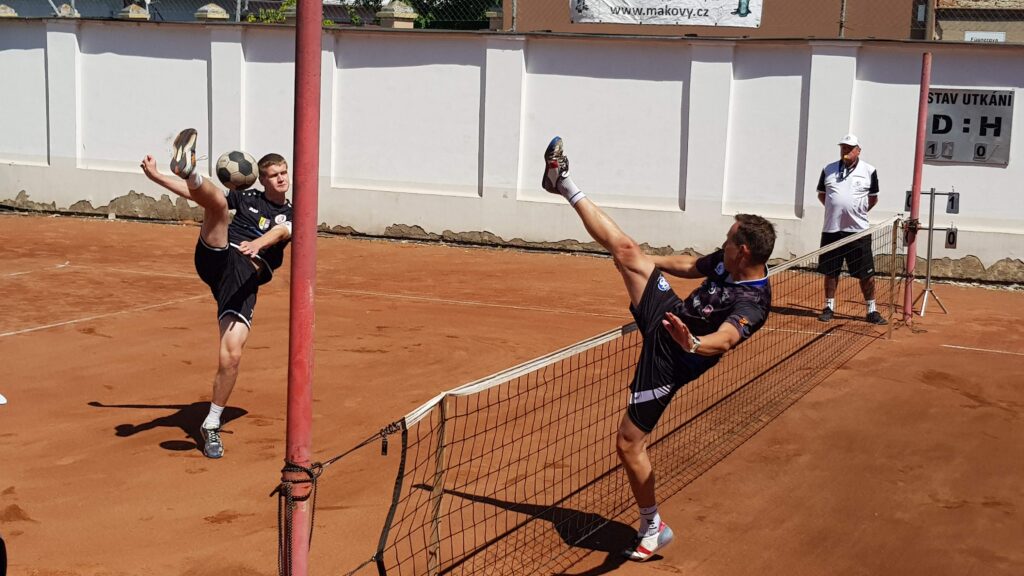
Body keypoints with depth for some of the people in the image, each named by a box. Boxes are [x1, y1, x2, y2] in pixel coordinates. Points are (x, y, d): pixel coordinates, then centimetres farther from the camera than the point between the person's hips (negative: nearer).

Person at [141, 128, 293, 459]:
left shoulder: (291, 215, 17)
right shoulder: (248, 198, 22)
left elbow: (280, 232, -7)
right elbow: (195, 196, 22)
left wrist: (258, 243, -30)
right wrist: (156, 176, 14)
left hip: (245, 277, -1)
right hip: (216, 258, 1)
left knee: (231, 356, -14)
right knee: (217, 202, -24)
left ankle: (212, 426, 2)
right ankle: (189, 171, -56)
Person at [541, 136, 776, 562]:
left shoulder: (753, 300, -28)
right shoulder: (727, 262, -3)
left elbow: (726, 338, -46)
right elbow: (688, 265, 17)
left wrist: (694, 344, -66)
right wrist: (646, 261, 30)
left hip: (669, 358, -8)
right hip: (667, 316, 8)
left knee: (628, 444, -4)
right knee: (626, 250, 3)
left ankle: (653, 529, 16)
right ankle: (567, 187, 21)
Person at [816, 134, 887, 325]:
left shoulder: (869, 171, 2)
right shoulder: (828, 170, 7)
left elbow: (873, 198, 11)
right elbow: (821, 194, 18)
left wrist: (858, 211, 4)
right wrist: (836, 210, 9)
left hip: (858, 230, -2)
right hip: (831, 230, 2)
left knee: (866, 273, 0)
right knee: (830, 271, 8)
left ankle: (871, 310, 8)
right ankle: (829, 307, 20)